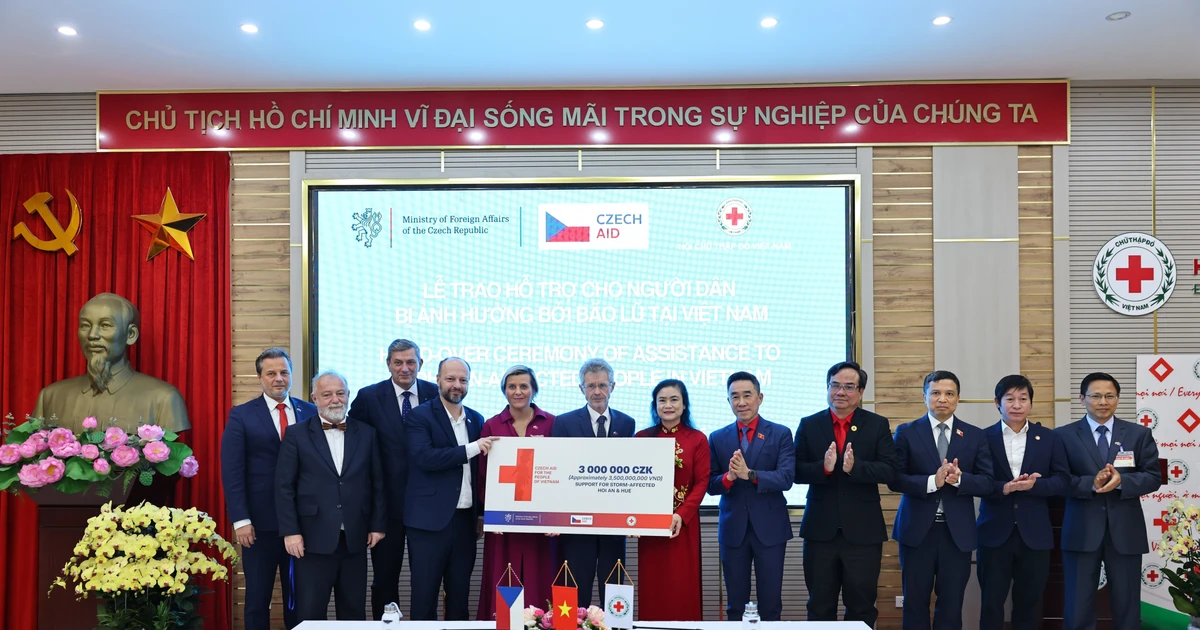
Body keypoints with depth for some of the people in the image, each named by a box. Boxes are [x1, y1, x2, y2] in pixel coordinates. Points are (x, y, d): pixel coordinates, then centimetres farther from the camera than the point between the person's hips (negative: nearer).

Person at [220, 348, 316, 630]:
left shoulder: (310, 413, 6)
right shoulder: (241, 415, 0)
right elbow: (232, 472, -5)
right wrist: (240, 519, -12)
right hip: (259, 522, -2)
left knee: (298, 595, 10)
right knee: (258, 597, 9)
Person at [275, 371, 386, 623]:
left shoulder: (366, 434, 8)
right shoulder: (297, 436, 2)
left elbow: (378, 484, 8)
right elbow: (284, 487, -1)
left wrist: (378, 525, 3)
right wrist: (290, 531, -8)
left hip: (355, 538, 2)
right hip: (314, 539, -2)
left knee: (354, 611, 10)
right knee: (310, 613, 4)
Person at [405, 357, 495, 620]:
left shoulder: (476, 419, 12)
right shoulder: (420, 417, -4)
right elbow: (424, 458, -20)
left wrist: (482, 514, 12)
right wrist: (470, 449, -21)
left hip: (466, 520, 5)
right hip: (430, 520, -5)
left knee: (459, 596, 12)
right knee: (424, 596, 2)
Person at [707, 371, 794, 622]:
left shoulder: (781, 434, -2)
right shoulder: (717, 438, 5)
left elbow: (786, 478, -13)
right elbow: (710, 485, 1)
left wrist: (749, 474, -26)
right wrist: (728, 477, -20)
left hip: (769, 528, -2)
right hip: (732, 529, 2)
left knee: (770, 603, 7)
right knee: (735, 604, 10)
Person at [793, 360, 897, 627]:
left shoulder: (878, 425, 1)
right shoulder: (809, 425, 3)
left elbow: (889, 470, -8)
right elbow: (797, 472, -3)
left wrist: (854, 467, -25)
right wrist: (824, 467, -22)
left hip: (863, 530, 0)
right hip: (820, 529, 1)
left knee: (862, 605, 10)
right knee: (820, 605, 11)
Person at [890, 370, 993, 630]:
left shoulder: (975, 435, 6)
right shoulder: (906, 432, 1)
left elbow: (987, 483, 0)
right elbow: (895, 480, -6)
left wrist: (959, 478, -18)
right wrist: (932, 481, -20)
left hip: (957, 532, 1)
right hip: (917, 530, -1)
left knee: (951, 604, 7)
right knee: (915, 602, 6)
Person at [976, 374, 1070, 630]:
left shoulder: (1049, 438, 6)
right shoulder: (984, 437, 1)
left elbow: (1063, 481, 0)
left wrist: (1034, 484, -18)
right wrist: (1004, 487, -22)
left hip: (1034, 534, 2)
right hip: (994, 533, -1)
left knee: (1029, 604, 11)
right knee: (991, 603, 6)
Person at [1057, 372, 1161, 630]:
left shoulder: (1139, 434, 6)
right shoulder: (1064, 435, 1)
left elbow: (1153, 478, 0)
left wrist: (1121, 481, -18)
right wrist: (1091, 483, -22)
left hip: (1125, 531, 2)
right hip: (1081, 531, -1)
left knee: (1127, 603, 11)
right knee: (1078, 605, 4)